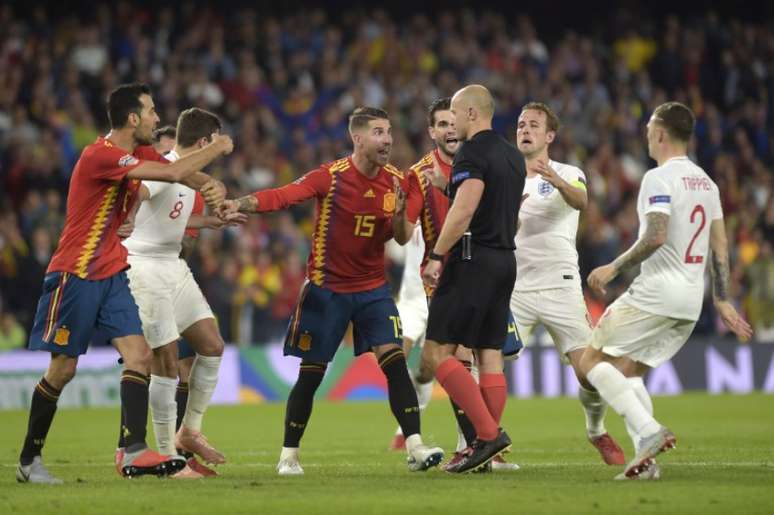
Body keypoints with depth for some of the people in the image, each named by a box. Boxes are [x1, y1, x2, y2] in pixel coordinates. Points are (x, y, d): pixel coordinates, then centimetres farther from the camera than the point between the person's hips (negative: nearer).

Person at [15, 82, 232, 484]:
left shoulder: (138, 152, 8)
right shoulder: (100, 156, -21)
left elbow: (180, 171, 7)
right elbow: (173, 173, -25)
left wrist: (211, 186, -17)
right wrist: (217, 149, -11)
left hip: (111, 274, 8)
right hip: (76, 274, -8)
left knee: (139, 355, -7)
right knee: (63, 368, -2)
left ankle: (134, 451, -14)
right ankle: (29, 460, 11)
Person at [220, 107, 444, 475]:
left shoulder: (396, 181, -1)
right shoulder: (331, 176, -13)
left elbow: (403, 238, 0)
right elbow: (283, 196, -24)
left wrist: (400, 212, -22)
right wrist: (240, 205, -41)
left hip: (373, 288, 3)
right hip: (326, 289, -3)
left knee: (394, 359, -14)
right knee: (310, 374, 1)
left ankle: (415, 448, -15)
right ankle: (288, 455, 15)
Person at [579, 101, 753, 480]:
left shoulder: (658, 178, -11)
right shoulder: (705, 181, 15)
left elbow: (655, 237, -22)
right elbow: (720, 246, 16)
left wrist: (614, 268, -12)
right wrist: (722, 300, 19)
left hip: (655, 293, -8)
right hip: (692, 301, 8)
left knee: (591, 361, -2)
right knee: (627, 371, 16)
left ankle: (649, 431, -17)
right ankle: (646, 458, 2)